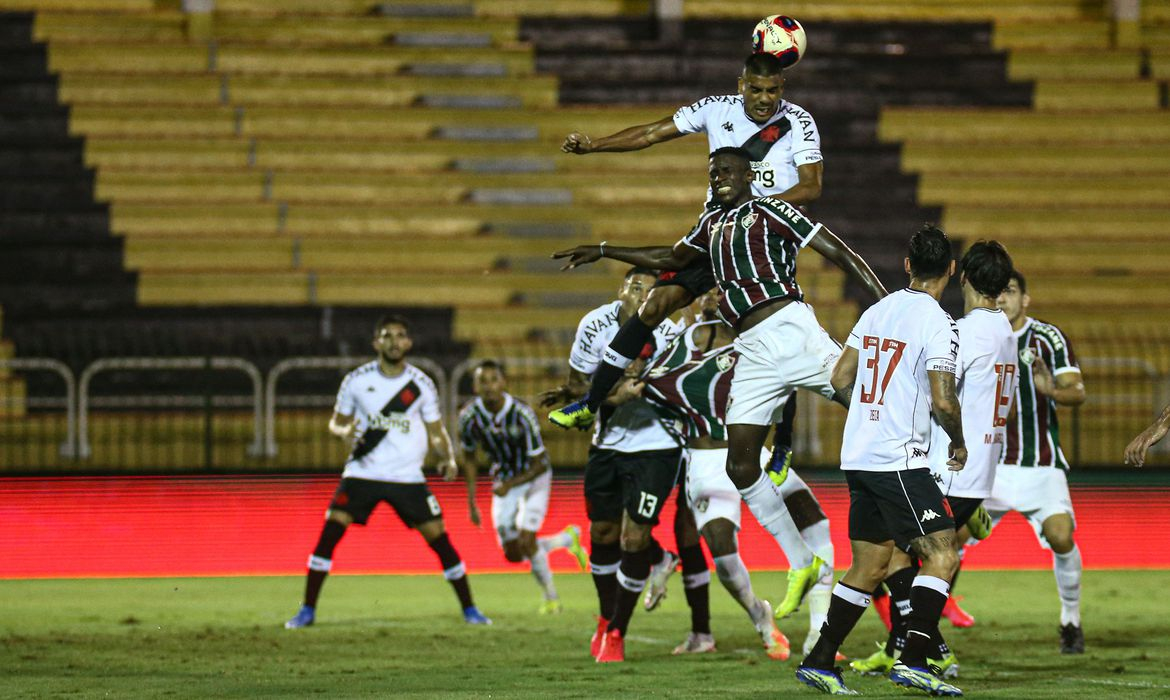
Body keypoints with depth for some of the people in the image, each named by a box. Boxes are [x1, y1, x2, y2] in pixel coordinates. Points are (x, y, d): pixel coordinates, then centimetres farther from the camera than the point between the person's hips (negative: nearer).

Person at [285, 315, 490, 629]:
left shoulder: (421, 384, -1)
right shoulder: (356, 381, -2)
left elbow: (436, 432, 6)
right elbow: (336, 421, 9)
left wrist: (448, 458, -13)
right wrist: (344, 431, -15)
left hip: (408, 476, 0)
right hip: (362, 471, 0)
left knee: (439, 537, -5)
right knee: (330, 530, -15)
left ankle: (469, 609, 10)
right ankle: (307, 610, -6)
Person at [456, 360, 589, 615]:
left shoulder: (522, 414, -29)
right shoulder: (469, 417, -17)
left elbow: (538, 464, -20)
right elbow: (469, 458, 1)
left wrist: (509, 485, -32)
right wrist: (471, 502, 0)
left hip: (534, 477, -4)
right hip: (503, 480, 4)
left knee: (525, 542, -17)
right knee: (513, 554, 0)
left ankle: (551, 598, 6)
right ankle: (566, 539, 27)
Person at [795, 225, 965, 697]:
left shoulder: (877, 311, 11)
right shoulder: (936, 323, -11)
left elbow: (840, 380, 15)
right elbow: (943, 400, -17)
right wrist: (958, 444, 2)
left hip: (858, 457, 8)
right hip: (900, 460, -8)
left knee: (869, 565, 14)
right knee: (942, 555, -5)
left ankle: (819, 662, 12)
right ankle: (913, 661, -16)